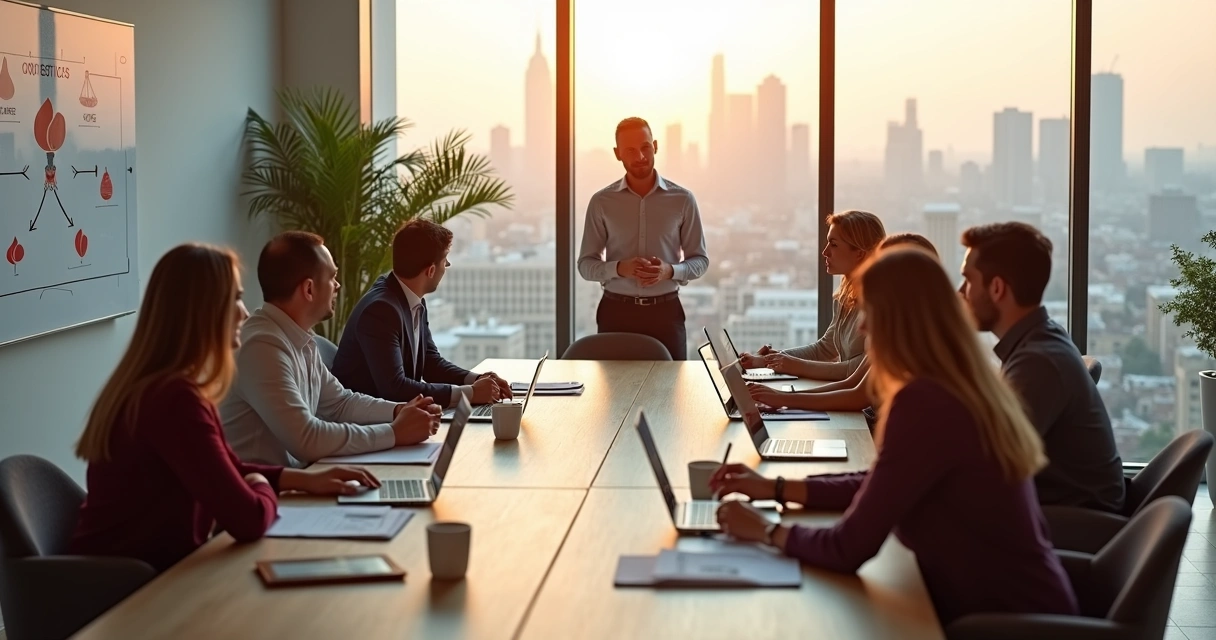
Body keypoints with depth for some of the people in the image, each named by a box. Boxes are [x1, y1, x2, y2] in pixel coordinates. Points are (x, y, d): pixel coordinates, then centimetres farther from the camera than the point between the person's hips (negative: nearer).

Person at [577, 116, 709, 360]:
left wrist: (670, 271, -16)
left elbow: (700, 260, 5)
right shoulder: (601, 202, 1)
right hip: (616, 312, 0)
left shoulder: (683, 200, 1)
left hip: (666, 311, 0)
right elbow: (585, 265, 2)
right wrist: (620, 268, -18)